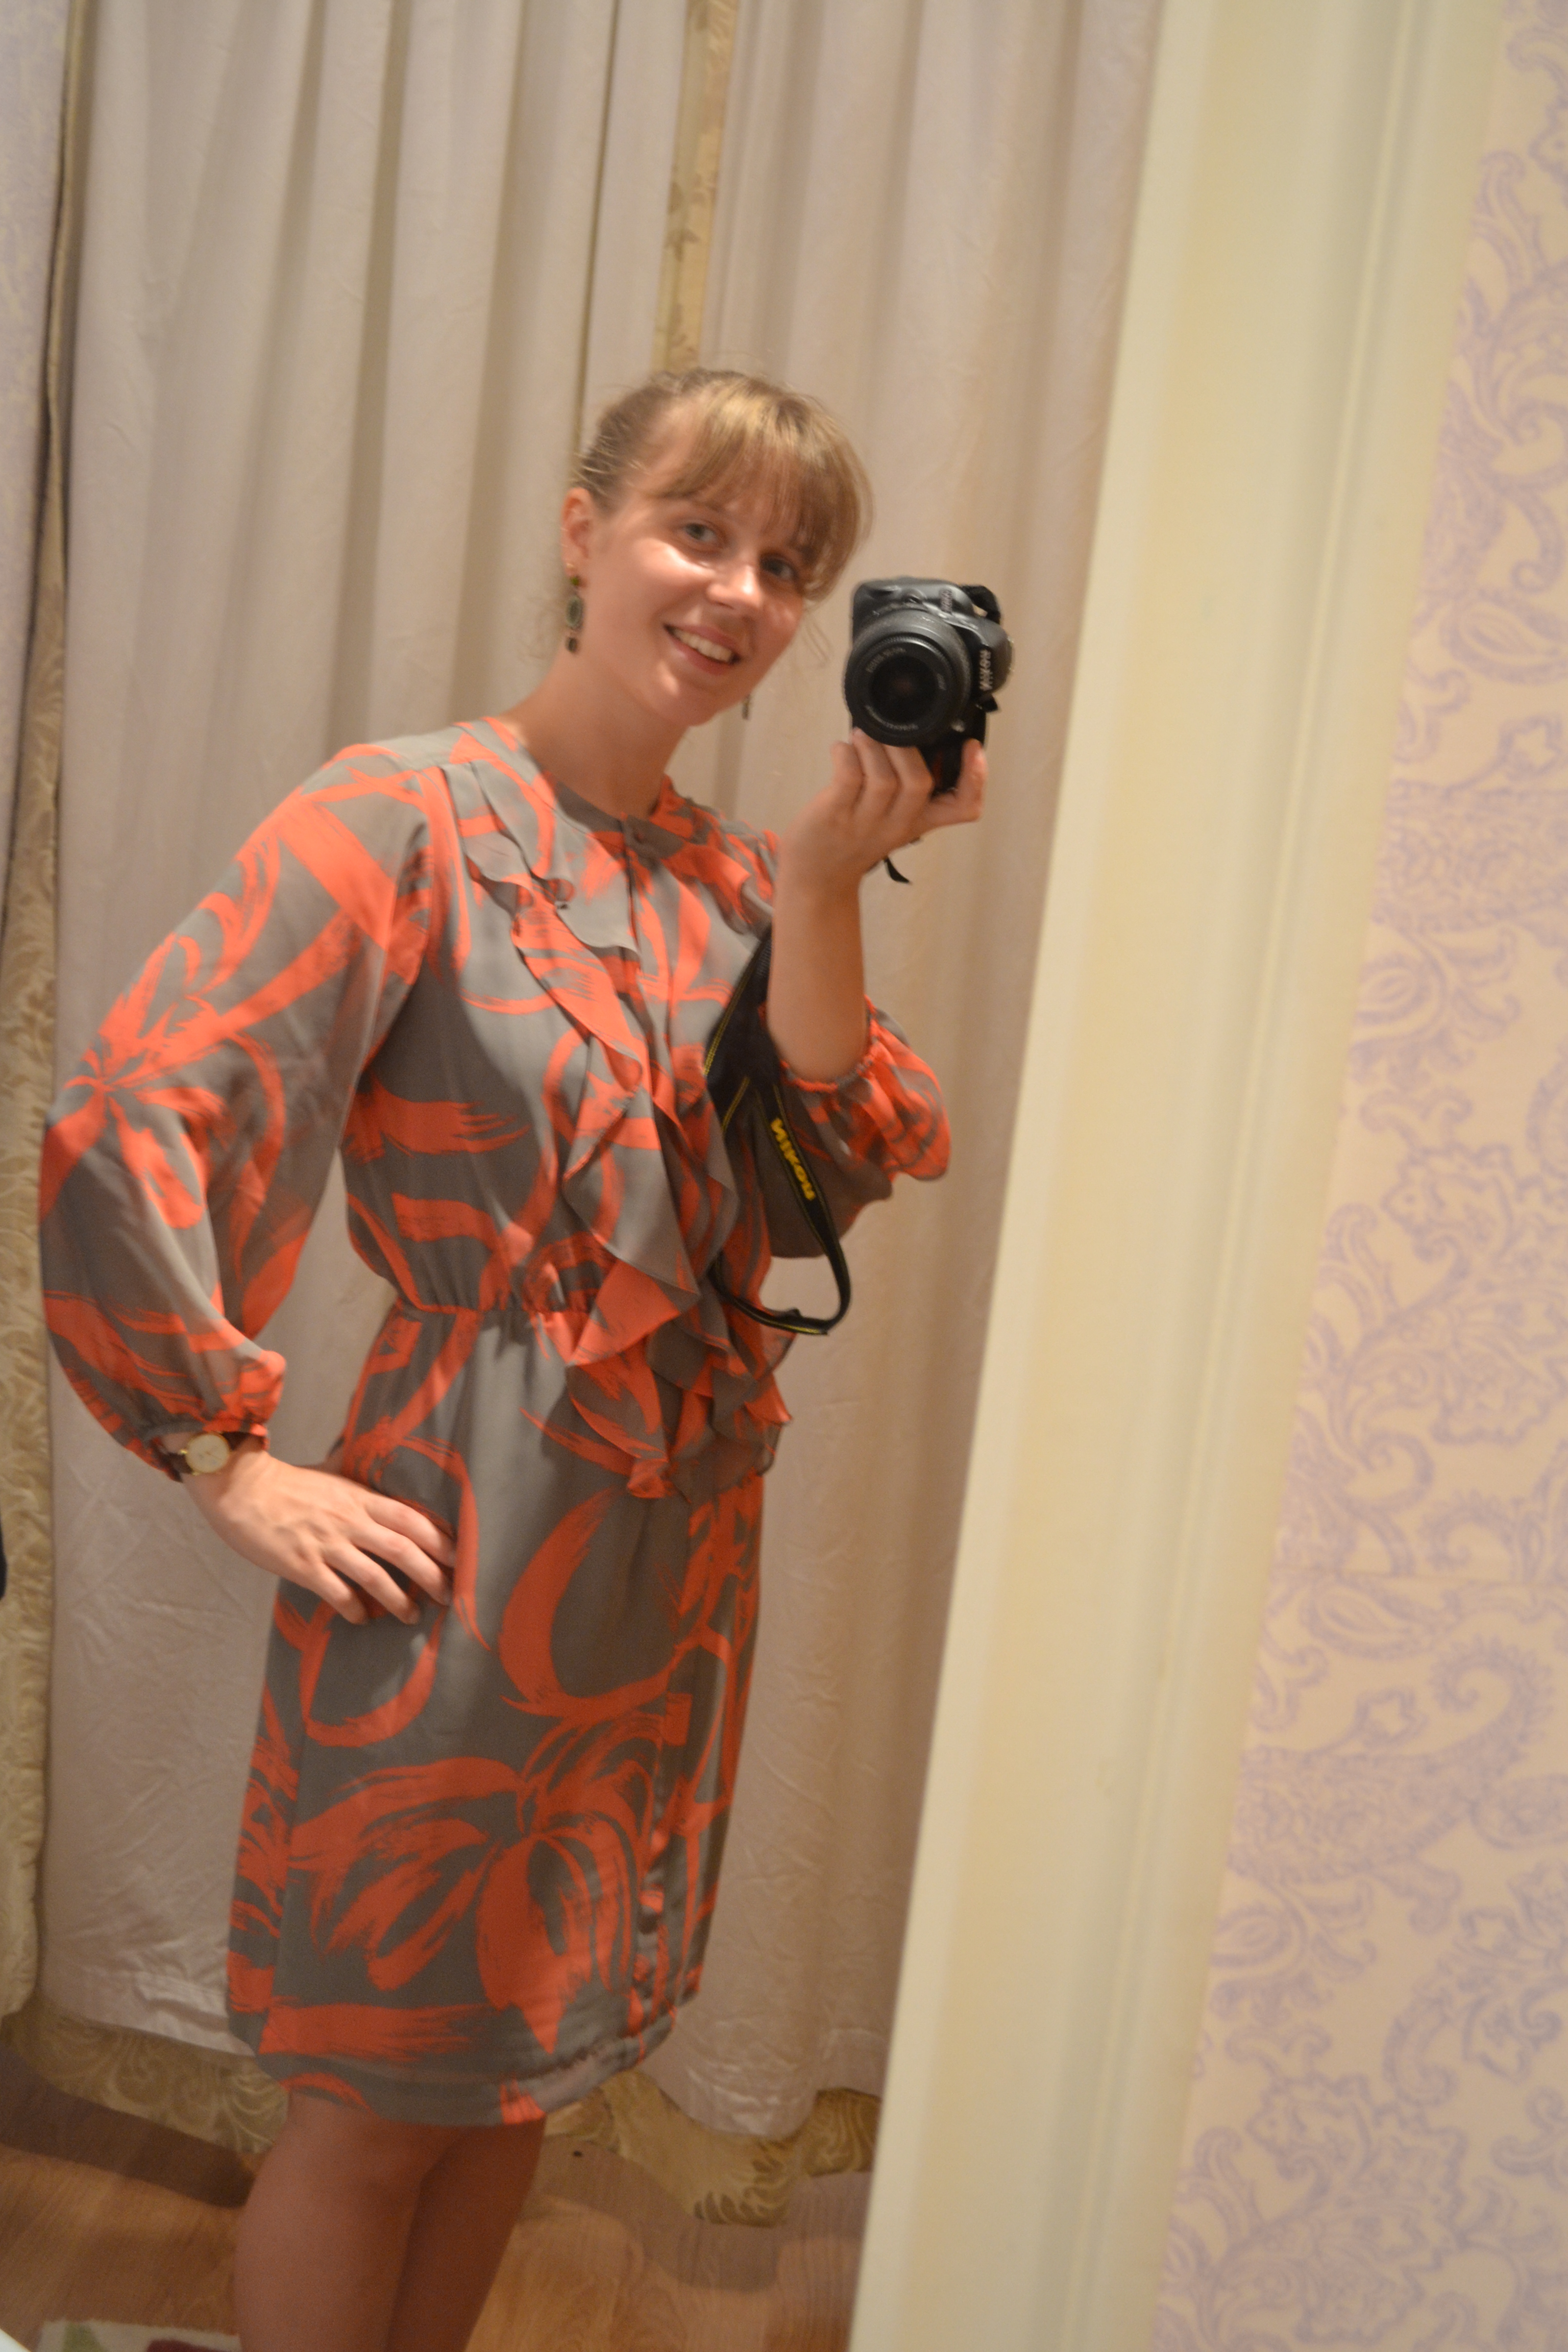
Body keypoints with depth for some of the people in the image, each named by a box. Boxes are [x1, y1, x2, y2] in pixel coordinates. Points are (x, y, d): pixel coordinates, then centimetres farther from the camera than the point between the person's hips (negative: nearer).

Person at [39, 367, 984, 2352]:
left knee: (522, 2066, 22)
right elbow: (119, 1138, -18)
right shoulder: (408, 818, -12)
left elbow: (838, 1172, -5)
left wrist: (823, 893, -16)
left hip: (675, 1563, 6)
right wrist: (239, 1468, -15)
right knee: (378, 2097, 11)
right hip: (461, 1552, -6)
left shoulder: (736, 873, 7)